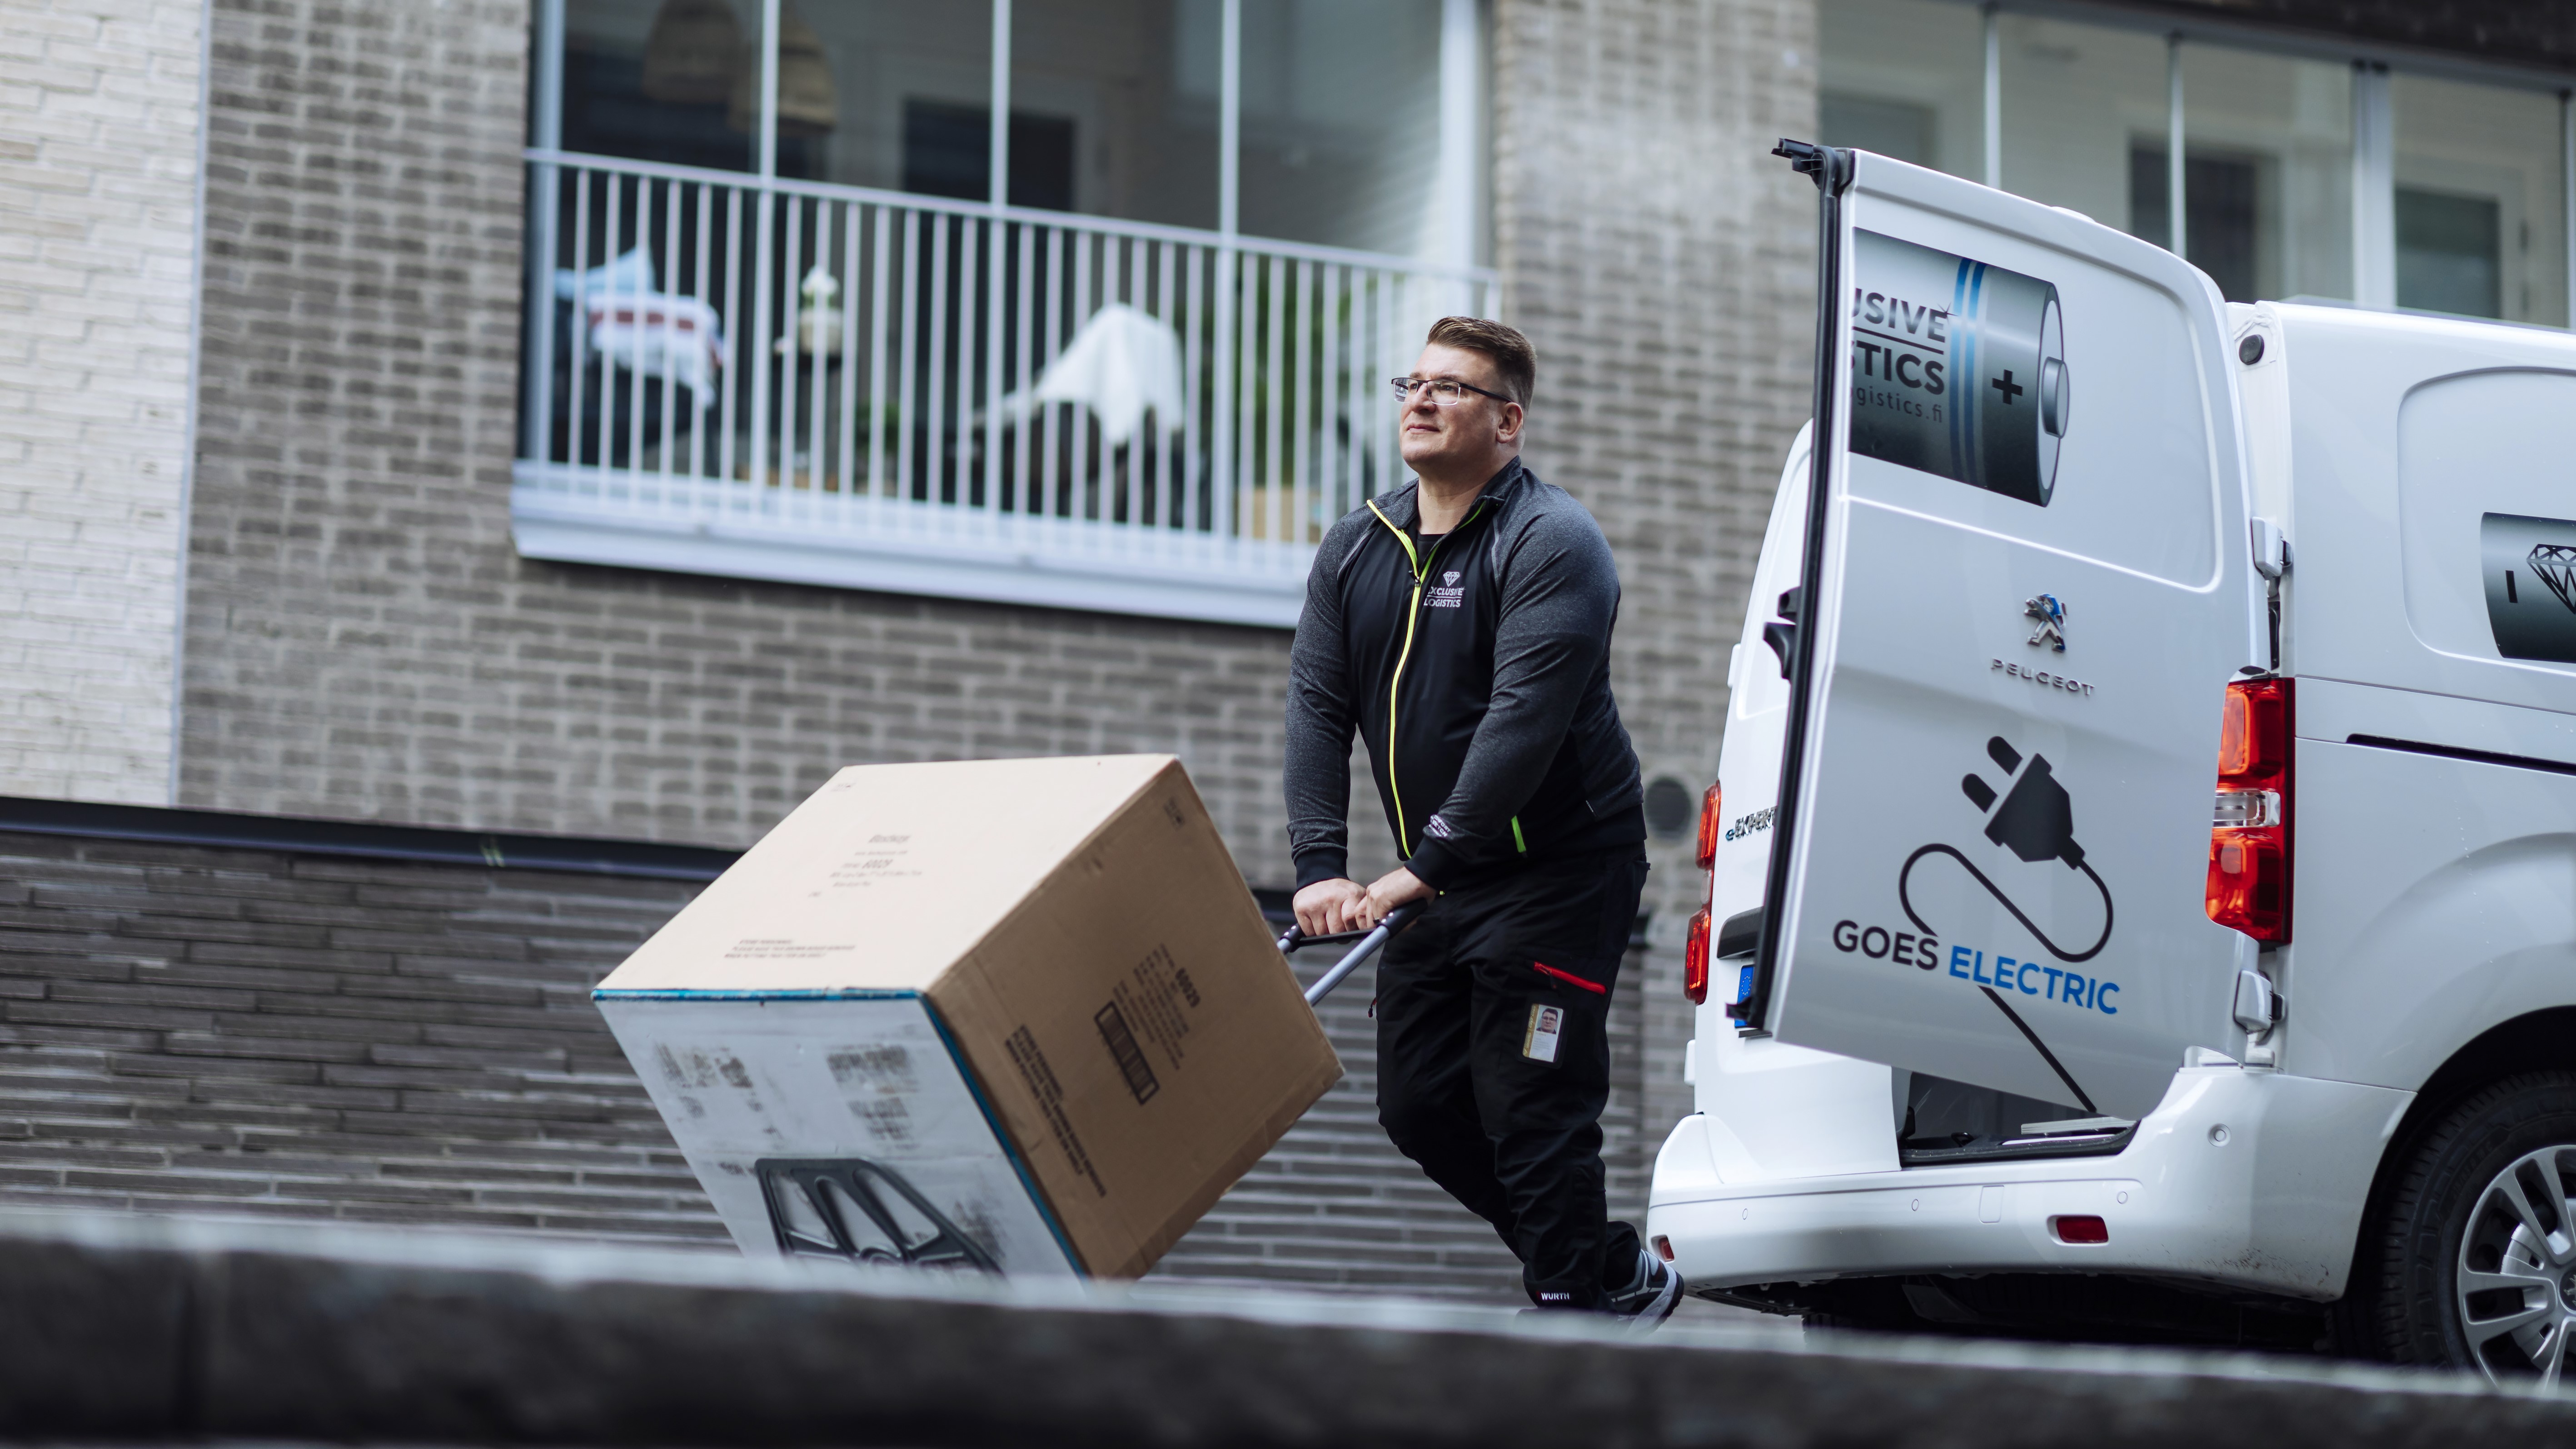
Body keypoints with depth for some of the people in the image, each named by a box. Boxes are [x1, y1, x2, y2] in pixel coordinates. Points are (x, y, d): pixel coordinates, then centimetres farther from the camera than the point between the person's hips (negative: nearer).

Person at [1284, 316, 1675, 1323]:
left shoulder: (1551, 544, -15)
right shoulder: (1355, 551, 8)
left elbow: (1523, 722, -24)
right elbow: (1317, 707, 1)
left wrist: (1424, 865, -29)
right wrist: (1322, 867, -12)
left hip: (1558, 870, -8)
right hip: (1437, 879, 8)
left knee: (1531, 1112, -11)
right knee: (1419, 1107, 10)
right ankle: (1621, 1275, 24)